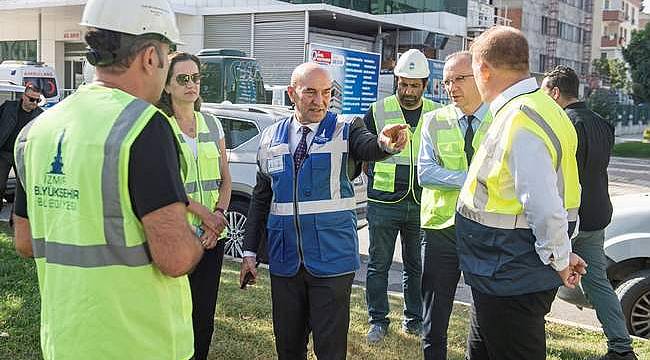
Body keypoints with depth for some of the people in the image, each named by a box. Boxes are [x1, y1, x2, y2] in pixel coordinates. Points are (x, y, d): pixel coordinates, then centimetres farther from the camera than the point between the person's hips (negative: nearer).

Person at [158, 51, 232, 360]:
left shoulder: (211, 123, 12)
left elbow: (225, 178, 12)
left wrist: (219, 213, -5)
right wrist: (203, 213, -16)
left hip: (212, 235, 5)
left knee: (204, 317, 10)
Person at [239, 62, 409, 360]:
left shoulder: (345, 130, -3)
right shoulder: (271, 137, 6)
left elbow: (368, 147, -25)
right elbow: (261, 198, 11)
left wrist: (385, 143, -49)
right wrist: (250, 251, 8)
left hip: (332, 259, -3)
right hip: (284, 260, 3)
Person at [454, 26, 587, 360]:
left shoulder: (519, 124, -25)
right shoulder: (532, 106, 7)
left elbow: (546, 209, -30)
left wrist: (560, 260, -14)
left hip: (510, 281, -10)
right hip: (500, 277, 10)